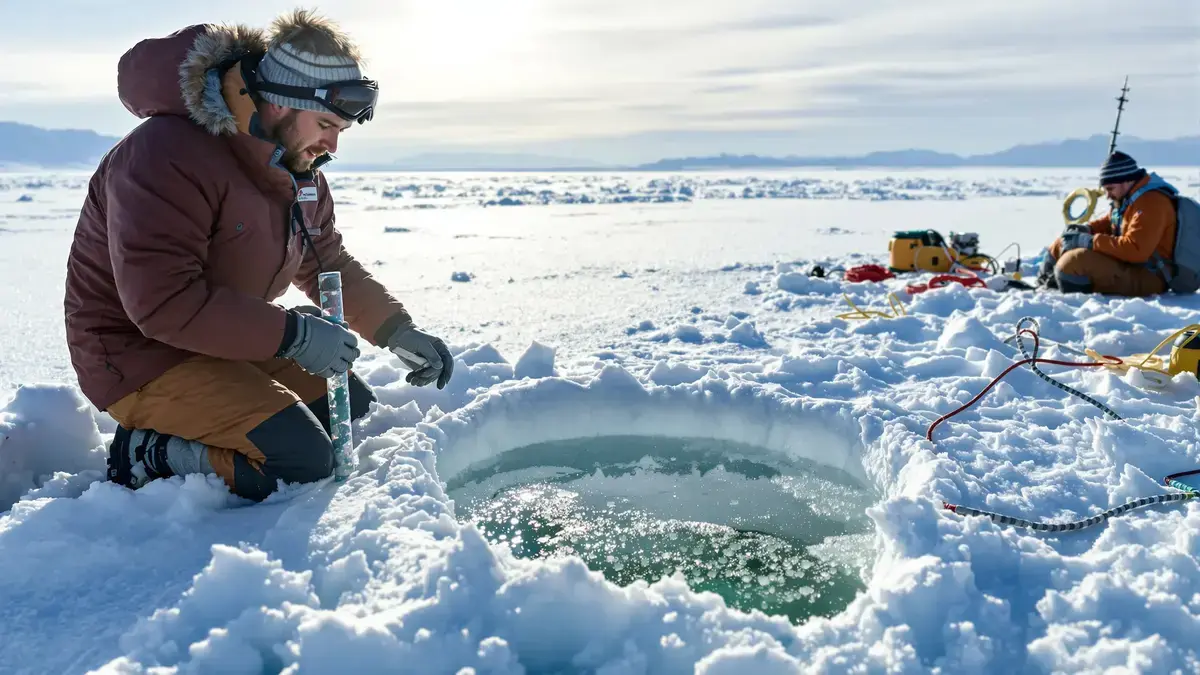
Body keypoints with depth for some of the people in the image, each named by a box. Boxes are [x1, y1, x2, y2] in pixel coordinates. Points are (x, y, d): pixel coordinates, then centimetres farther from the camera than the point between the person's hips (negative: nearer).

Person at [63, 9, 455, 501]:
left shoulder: (300, 172, 3)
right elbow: (163, 302, -31)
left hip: (232, 342, 9)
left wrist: (399, 332, -3)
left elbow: (330, 266, 12)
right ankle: (148, 454, -5)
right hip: (141, 355, -9)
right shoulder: (167, 154, -25)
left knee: (357, 413, 6)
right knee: (304, 460, -23)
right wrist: (292, 334, -29)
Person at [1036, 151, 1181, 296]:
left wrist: (1089, 241, -25)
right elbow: (1110, 221, 28)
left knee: (1072, 262, -31)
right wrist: (1086, 229, 5)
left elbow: (1135, 250, -31)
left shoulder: (1151, 203, -22)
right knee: (1063, 243, 14)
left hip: (1146, 277, -11)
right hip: (1127, 264, 11)